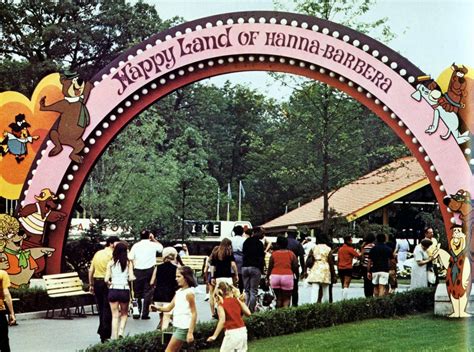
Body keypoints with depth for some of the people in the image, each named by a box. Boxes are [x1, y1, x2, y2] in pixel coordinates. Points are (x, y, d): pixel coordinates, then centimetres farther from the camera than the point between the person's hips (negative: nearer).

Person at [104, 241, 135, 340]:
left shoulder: (111, 263, 0)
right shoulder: (128, 263, -2)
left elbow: (106, 279, -2)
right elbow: (131, 278, -8)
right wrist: (134, 277, 13)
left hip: (113, 290, 1)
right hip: (124, 290, 0)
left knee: (115, 315, 8)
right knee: (124, 314, 19)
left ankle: (114, 338, 5)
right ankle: (121, 332, -1)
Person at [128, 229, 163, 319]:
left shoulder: (136, 245, 1)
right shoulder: (153, 245, 0)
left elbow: (130, 258, -6)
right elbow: (161, 247, 21)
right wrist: (153, 239, 25)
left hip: (138, 271, 1)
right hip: (149, 270, -1)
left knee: (137, 292, 12)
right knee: (148, 292, 4)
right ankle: (145, 313, 2)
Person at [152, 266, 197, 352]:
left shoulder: (189, 293, -13)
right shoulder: (178, 292, 12)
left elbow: (194, 314, -15)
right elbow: (169, 308, 12)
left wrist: (190, 332, -20)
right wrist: (157, 308, -8)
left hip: (183, 328, -9)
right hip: (176, 326, 9)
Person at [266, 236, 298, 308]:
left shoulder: (274, 254, 3)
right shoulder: (291, 254, 2)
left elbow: (270, 267, 5)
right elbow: (295, 266, 1)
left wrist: (267, 278, 15)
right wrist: (296, 274, 17)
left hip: (275, 276, 2)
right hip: (287, 276, -2)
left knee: (278, 298, 15)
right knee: (286, 299, 2)